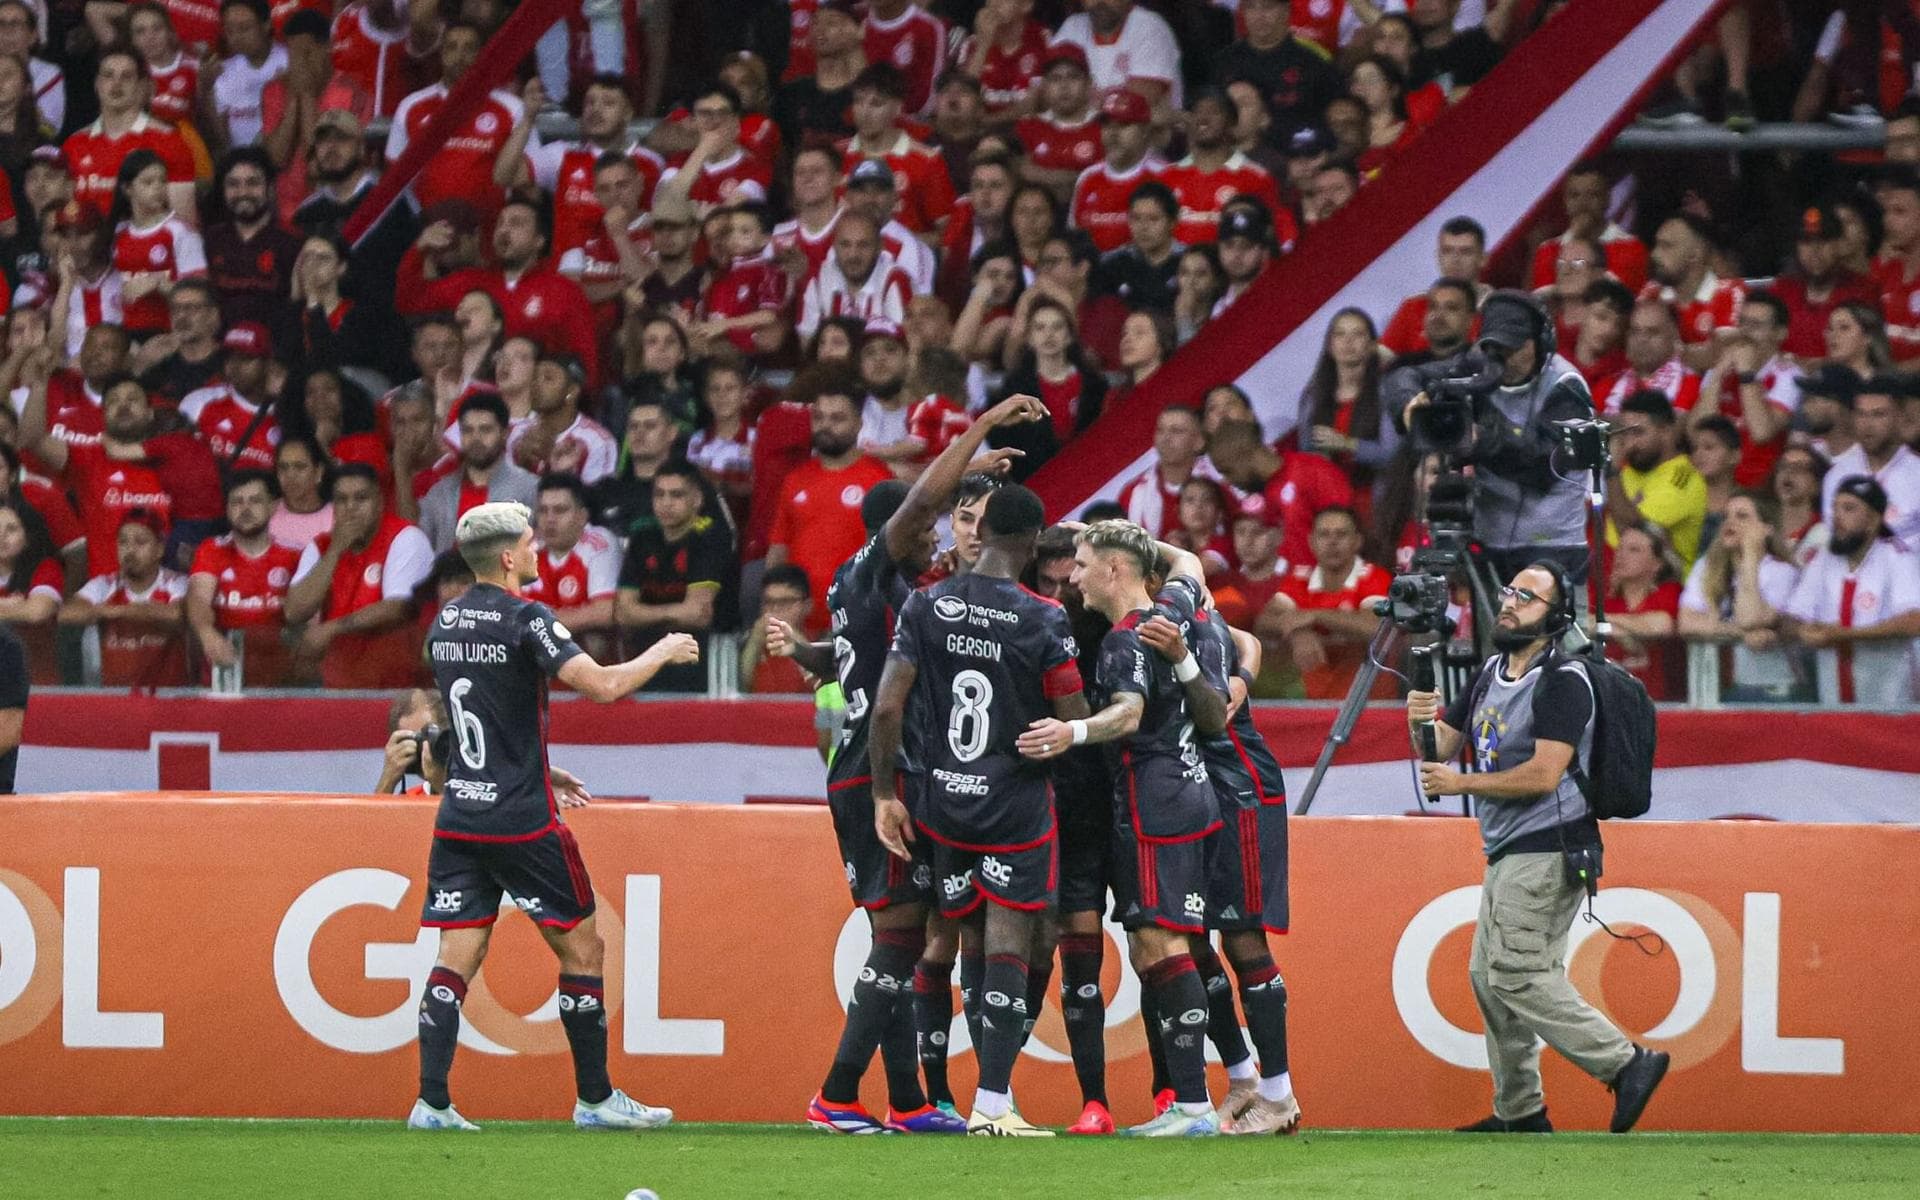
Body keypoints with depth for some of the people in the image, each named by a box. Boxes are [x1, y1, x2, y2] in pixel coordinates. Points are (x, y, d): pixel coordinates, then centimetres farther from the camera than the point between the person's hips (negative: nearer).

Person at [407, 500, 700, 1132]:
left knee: (456, 957, 4)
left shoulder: (445, 624, 11)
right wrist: (661, 654, -4)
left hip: (460, 816, 7)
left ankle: (432, 1103, -6)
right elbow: (603, 685, -22)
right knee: (582, 950, 7)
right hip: (521, 820, -7)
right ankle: (594, 1098, 12)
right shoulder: (523, 619, -13)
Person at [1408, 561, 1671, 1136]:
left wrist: (1461, 784, -16)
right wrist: (1422, 723, -8)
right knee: (1489, 978, 12)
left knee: (1518, 971, -17)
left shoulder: (1562, 681, -14)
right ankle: (1520, 1111, 19)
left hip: (1548, 849, -10)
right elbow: (1443, 747, 15)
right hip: (1508, 852, 10)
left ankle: (1625, 1063, -18)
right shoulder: (1492, 674, 15)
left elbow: (1543, 774, -22)